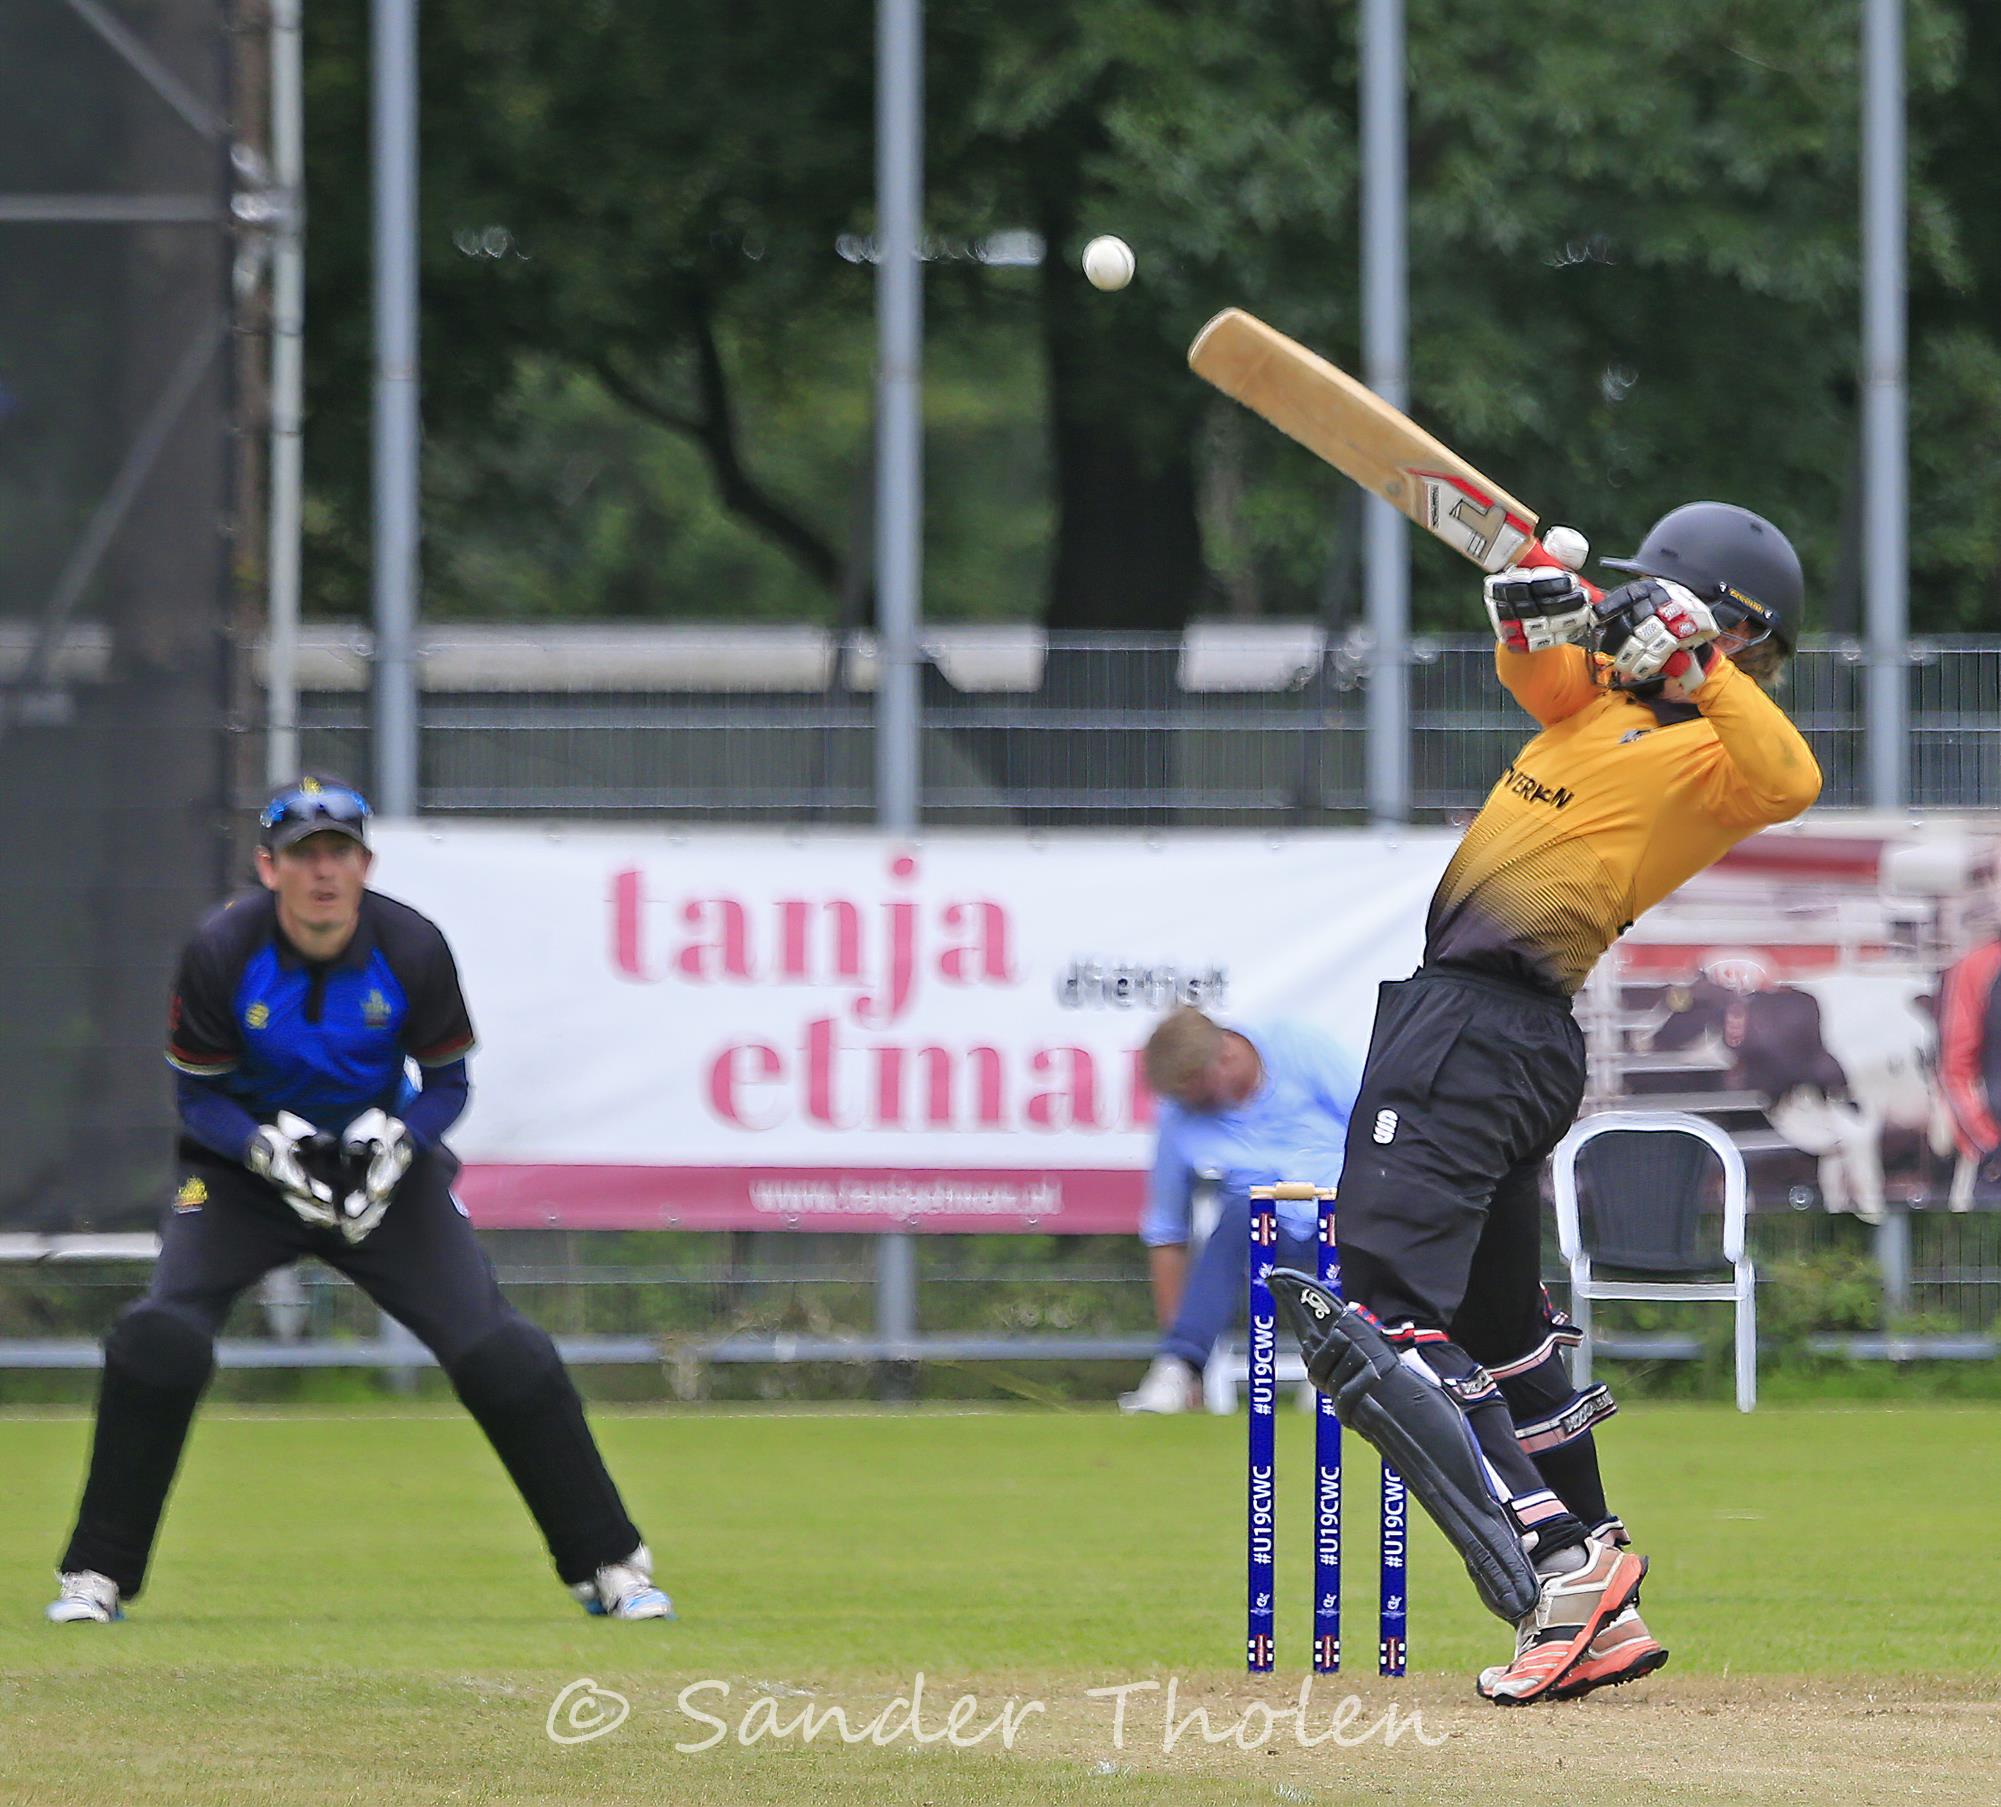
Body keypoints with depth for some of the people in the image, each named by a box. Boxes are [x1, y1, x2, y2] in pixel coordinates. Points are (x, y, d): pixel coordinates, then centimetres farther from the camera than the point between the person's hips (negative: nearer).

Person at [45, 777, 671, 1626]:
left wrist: (394, 1140, -24)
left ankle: (610, 1565, 3)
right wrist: (270, 1150, -28)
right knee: (160, 1338, -22)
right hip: (245, 1168, -1)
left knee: (498, 1350, -12)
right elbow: (199, 1097, -9)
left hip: (385, 1169, 1)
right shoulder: (222, 951, -18)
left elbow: (445, 1083, -4)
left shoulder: (413, 949, -16)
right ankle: (96, 1576, -7)